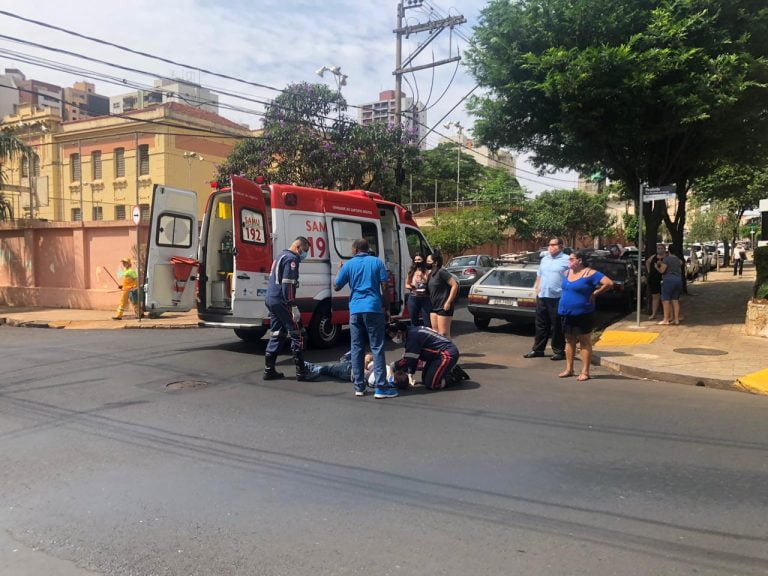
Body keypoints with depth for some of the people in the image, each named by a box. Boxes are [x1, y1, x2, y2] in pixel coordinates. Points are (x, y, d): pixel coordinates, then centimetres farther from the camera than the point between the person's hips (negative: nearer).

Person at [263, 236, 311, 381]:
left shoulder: (281, 256, 21)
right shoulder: (292, 259, -11)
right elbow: (288, 285, -20)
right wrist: (294, 307, -21)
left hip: (270, 300, 10)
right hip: (281, 301, -10)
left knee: (277, 335, 14)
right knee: (297, 334, -3)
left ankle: (269, 370, 15)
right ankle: (301, 371, -1)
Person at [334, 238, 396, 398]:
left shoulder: (349, 265, 7)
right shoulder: (376, 262, 4)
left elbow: (336, 287, 13)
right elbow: (385, 288, -1)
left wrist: (340, 271, 29)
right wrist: (387, 308, 7)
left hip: (355, 310, 2)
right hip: (374, 309, -2)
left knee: (357, 348, 8)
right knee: (377, 348, 0)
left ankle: (359, 387, 11)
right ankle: (381, 387, -4)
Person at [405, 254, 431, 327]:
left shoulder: (427, 271, -1)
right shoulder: (411, 272, 10)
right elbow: (406, 284, 15)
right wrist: (410, 287, -5)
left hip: (425, 298, -4)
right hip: (413, 298, 4)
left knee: (427, 322, -5)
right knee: (414, 321, 11)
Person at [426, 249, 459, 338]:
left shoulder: (441, 272, -13)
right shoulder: (431, 274, 13)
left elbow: (455, 285, -18)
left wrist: (448, 302, -19)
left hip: (443, 307, -9)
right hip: (434, 307, 10)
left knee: (444, 334, -8)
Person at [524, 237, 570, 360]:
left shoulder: (566, 260, -6)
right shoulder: (544, 259, 17)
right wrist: (537, 288, 13)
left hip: (557, 298, -7)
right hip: (542, 296, 7)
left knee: (557, 327, 0)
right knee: (541, 325, 13)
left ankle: (559, 351, 10)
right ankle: (537, 349, 21)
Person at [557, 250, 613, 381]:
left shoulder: (589, 273, -13)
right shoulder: (567, 272, 9)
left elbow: (609, 283, -20)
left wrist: (594, 293, -14)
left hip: (583, 314, -7)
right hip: (566, 313, 7)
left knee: (585, 342, 2)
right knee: (569, 341, 13)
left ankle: (585, 372, 5)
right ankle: (569, 369, 21)